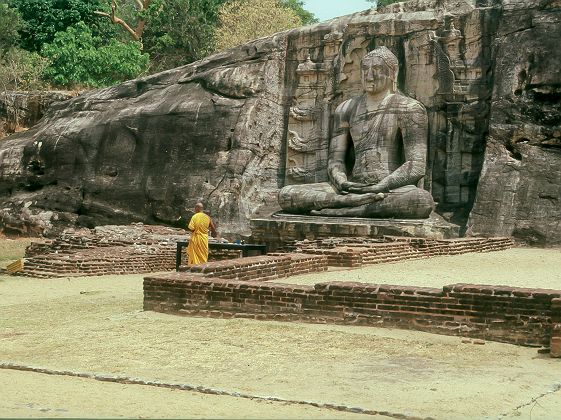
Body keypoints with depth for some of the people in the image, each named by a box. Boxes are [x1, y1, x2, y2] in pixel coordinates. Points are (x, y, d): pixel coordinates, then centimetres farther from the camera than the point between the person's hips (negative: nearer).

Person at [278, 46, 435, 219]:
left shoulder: (409, 109, 3)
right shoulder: (347, 109, 18)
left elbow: (416, 166, -7)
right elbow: (335, 159, 12)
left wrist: (379, 188, -22)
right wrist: (342, 183, -13)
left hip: (392, 189, -3)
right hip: (354, 186, 4)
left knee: (424, 200, -41)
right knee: (286, 194, -18)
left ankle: (339, 210, -36)